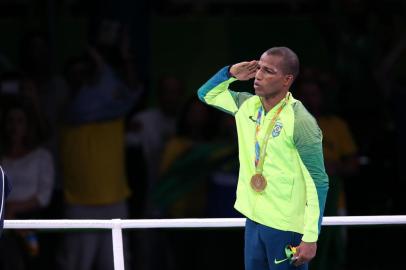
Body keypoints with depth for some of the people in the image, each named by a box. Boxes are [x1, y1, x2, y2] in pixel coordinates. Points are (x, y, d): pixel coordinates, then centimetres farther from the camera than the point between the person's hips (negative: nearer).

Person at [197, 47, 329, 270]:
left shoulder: (300, 123, -17)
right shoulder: (247, 105, 5)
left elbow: (318, 182, -16)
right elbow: (206, 94, 21)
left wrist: (310, 238, -19)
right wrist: (230, 73, -1)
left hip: (286, 227, -7)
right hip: (254, 219, 7)